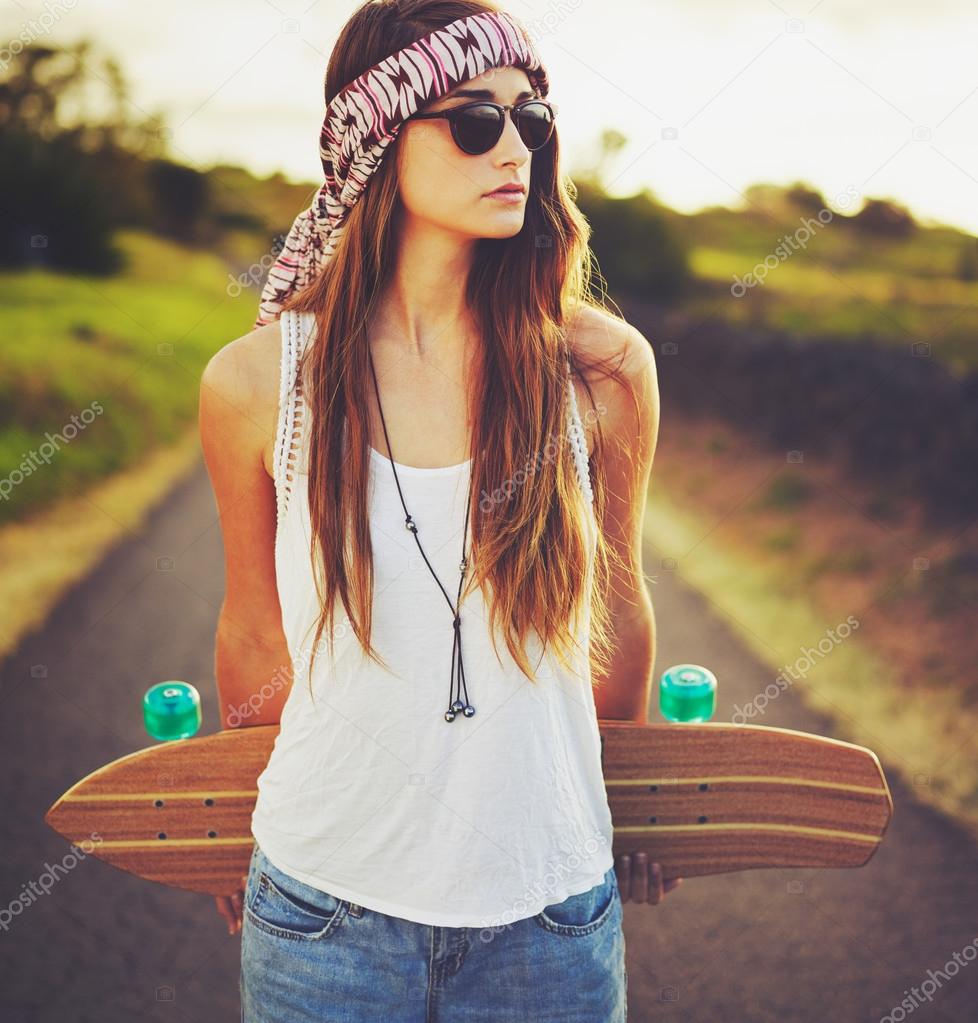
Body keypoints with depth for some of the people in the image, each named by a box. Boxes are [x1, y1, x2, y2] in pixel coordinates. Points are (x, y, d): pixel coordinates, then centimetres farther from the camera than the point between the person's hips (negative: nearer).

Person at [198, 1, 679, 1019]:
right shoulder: (255, 381, -11)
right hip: (325, 900, 0)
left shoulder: (604, 367, -9)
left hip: (550, 906, 1)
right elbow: (255, 639, 3)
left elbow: (617, 608, 5)